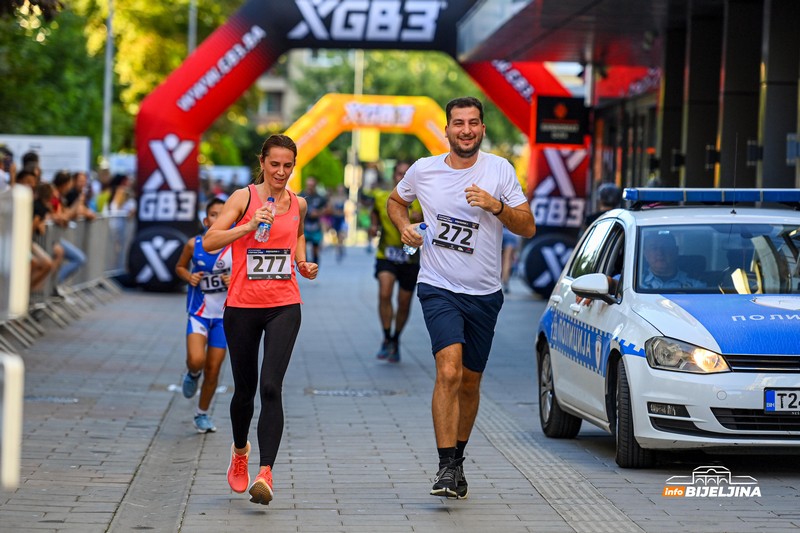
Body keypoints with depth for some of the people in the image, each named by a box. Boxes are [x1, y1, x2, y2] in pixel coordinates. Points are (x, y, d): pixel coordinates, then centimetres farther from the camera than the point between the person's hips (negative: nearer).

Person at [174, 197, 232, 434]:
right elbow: (180, 267, 10)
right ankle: (192, 375, 15)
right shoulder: (193, 245, -7)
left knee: (213, 370, 6)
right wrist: (189, 277, -11)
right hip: (198, 314, -1)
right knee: (196, 360, -23)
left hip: (222, 316, 1)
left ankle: (202, 414, 27)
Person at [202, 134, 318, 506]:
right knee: (244, 389, 11)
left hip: (284, 307, 1)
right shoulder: (244, 197, -4)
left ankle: (265, 474, -20)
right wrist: (249, 226, -25)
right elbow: (209, 241, -13)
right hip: (242, 306, -1)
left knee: (271, 387, -15)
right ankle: (240, 451, 41)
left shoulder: (298, 204, 7)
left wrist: (302, 263, 12)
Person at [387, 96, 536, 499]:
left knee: (470, 382, 12)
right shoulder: (423, 171, 0)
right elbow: (396, 200, 21)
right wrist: (404, 226, 0)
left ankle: (458, 459, 31)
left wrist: (496, 206, -20)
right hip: (439, 288, -2)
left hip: (484, 293, 2)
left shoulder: (500, 170, -2)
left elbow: (528, 228, -3)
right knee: (449, 371, -21)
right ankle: (447, 468, -21)